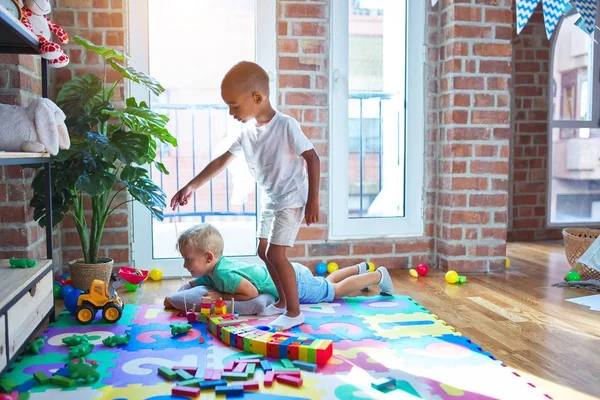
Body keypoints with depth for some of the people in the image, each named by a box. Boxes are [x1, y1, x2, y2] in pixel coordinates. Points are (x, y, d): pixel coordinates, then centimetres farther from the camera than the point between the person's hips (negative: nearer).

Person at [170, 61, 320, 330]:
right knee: (264, 251, 13)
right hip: (270, 200, 8)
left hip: (291, 200, -8)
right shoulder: (247, 130, 0)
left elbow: (312, 159, -20)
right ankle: (282, 301, 28)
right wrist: (192, 186, 4)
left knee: (276, 254, -11)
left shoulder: (285, 126, -21)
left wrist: (313, 201, -22)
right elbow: (223, 160, 6)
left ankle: (294, 312, 1)